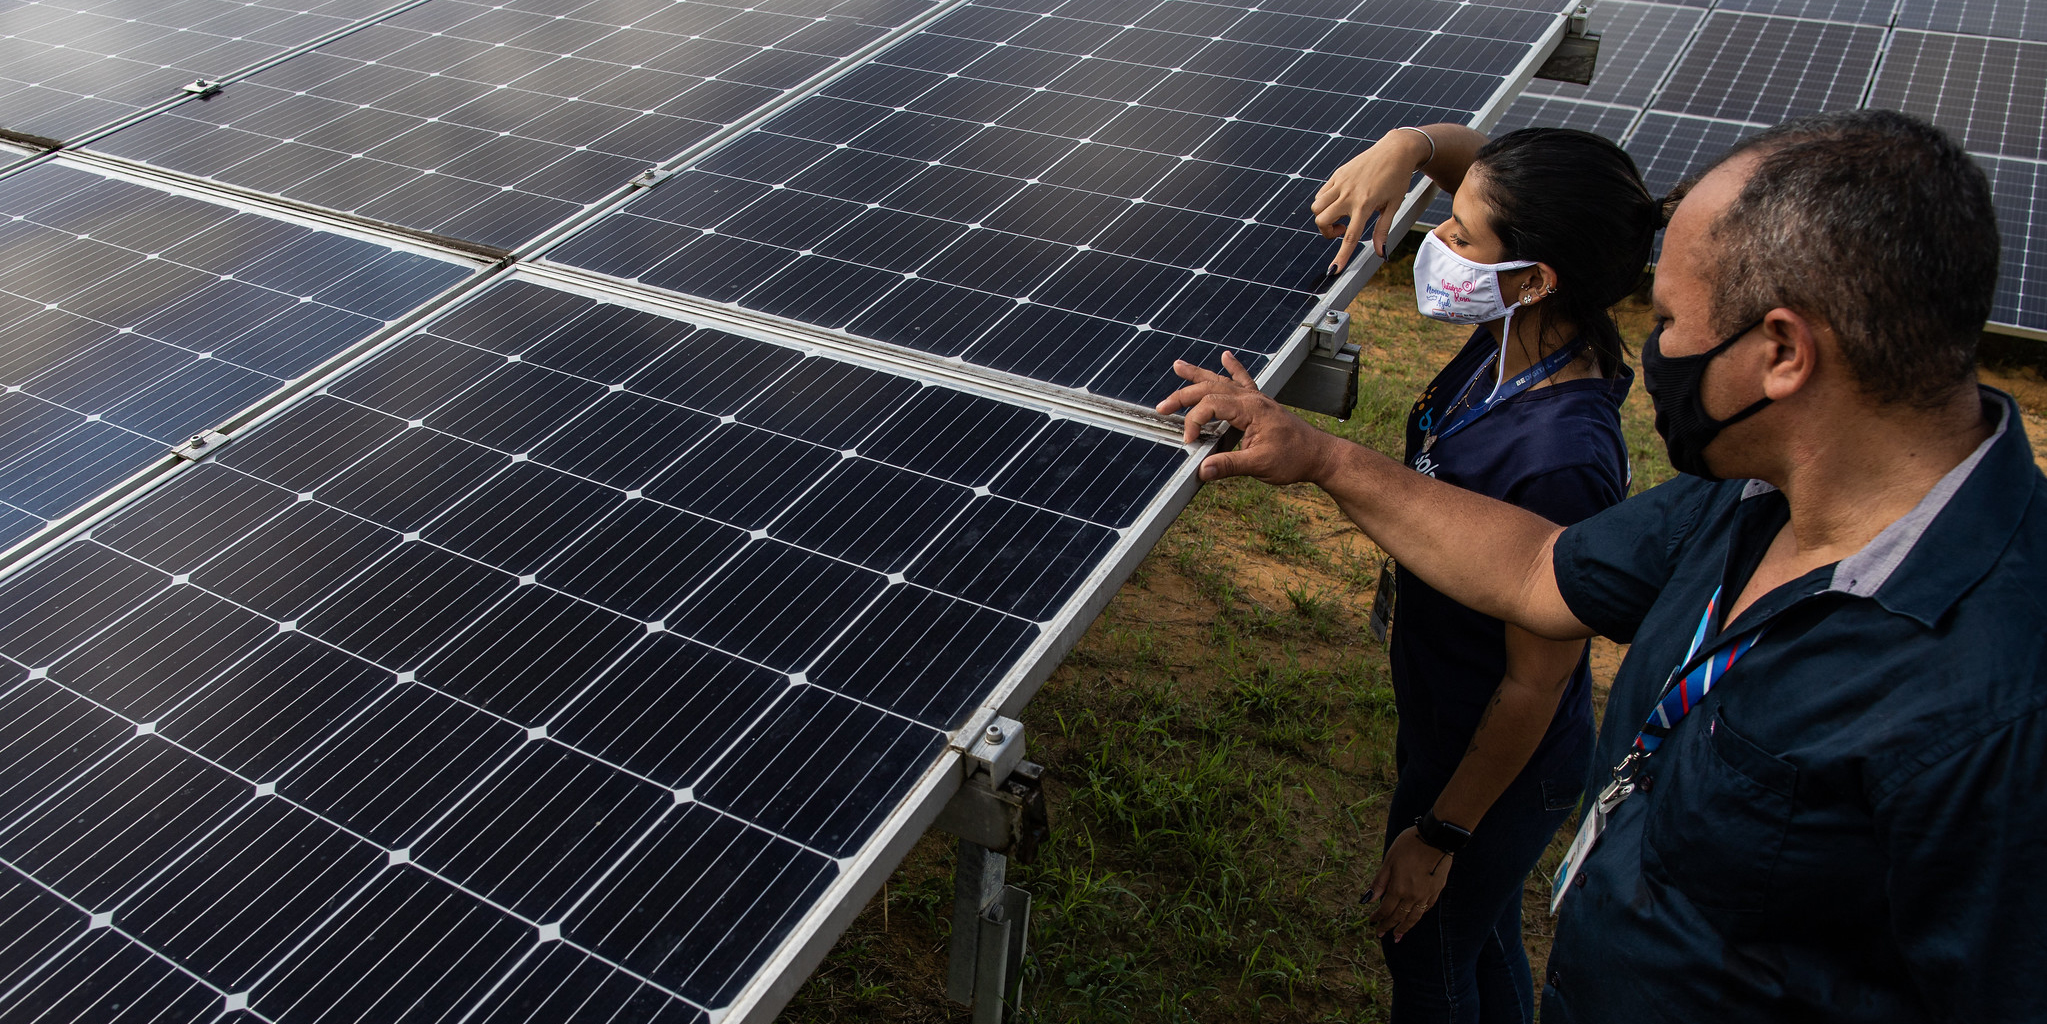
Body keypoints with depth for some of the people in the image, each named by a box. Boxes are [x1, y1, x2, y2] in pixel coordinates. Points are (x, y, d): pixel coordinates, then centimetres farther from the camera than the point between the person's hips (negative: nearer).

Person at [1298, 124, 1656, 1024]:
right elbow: (1471, 151, 3)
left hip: (1495, 766, -8)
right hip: (1446, 718, 8)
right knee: (1485, 942, 31)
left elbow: (1535, 687, -26)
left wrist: (1436, 835, -15)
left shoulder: (1562, 462, -37)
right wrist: (1408, 145, -20)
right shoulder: (1524, 341, -13)